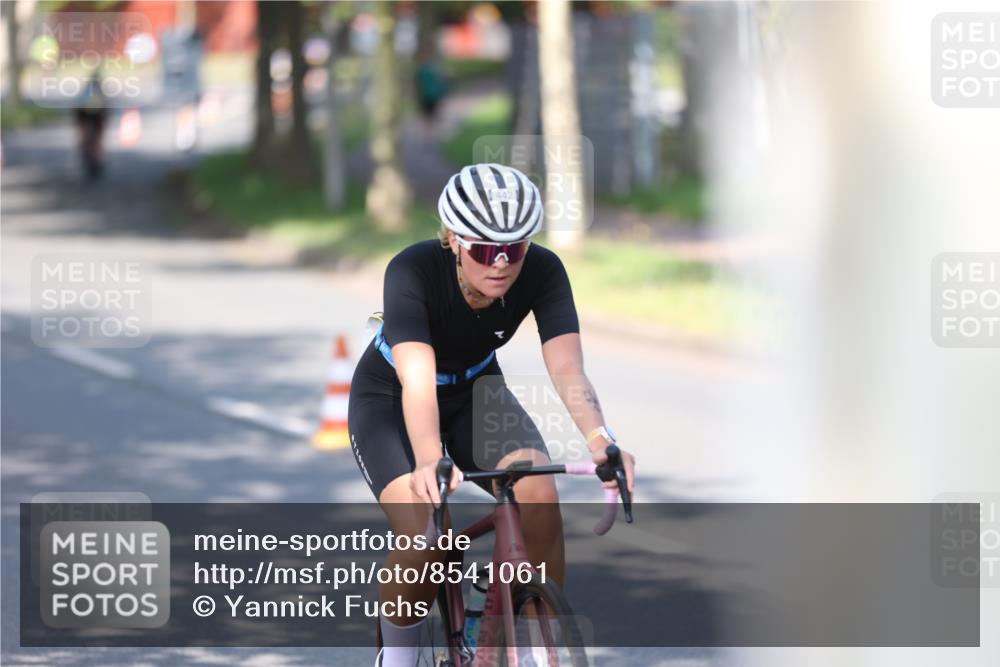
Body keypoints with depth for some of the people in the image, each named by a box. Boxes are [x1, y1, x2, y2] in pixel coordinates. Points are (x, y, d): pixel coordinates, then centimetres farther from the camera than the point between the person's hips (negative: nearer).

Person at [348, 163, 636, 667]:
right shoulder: (413, 271, -34)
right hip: (388, 401, -3)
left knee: (539, 499, -26)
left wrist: (600, 438, -56)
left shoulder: (542, 272, -25)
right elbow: (417, 383, -46)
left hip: (475, 390, 3)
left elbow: (567, 369, -36)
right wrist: (429, 462, -64)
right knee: (424, 538, -27)